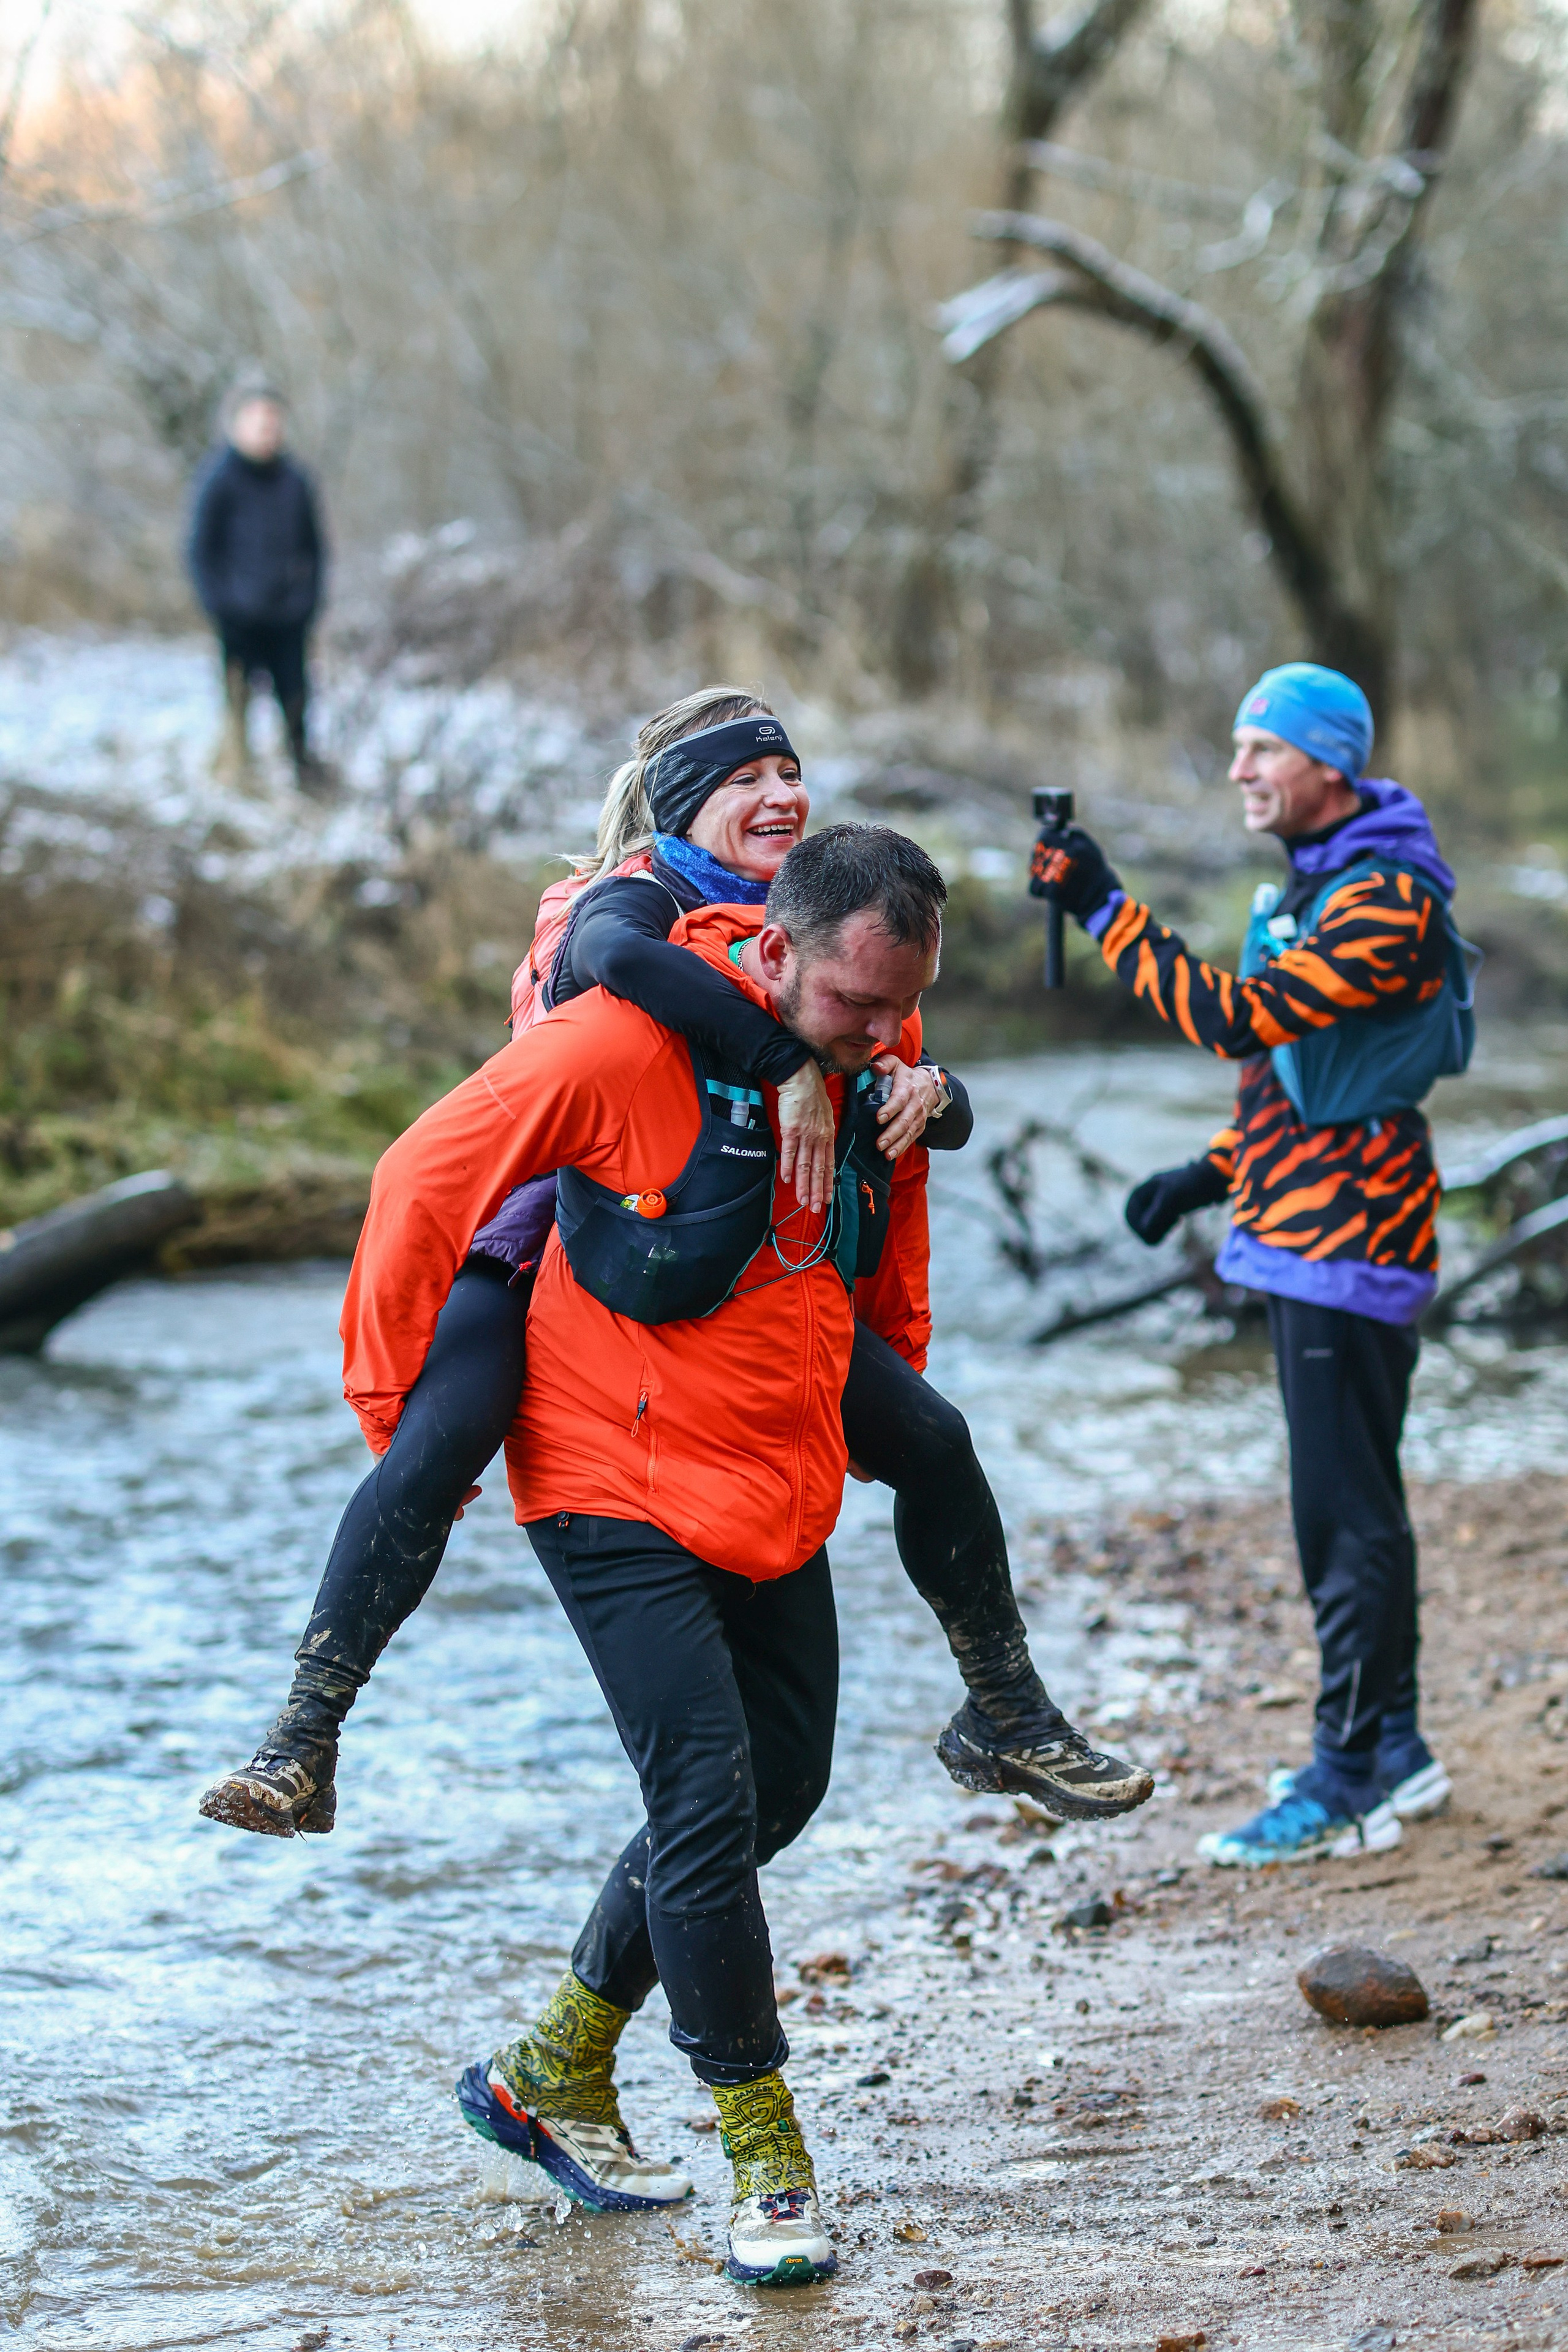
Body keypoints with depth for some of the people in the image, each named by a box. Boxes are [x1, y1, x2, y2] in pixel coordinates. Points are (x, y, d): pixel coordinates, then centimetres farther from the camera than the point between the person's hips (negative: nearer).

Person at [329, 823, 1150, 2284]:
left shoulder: (880, 1046, -3)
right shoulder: (624, 1043, -23)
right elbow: (423, 1185, -15)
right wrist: (399, 1413, -7)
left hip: (779, 1490, 7)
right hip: (619, 1490, -7)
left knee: (778, 1789, 13)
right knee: (708, 1803, -13)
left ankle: (555, 2072, 29)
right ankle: (765, 2159, 1)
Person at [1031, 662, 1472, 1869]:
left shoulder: (1385, 904, -18)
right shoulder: (1316, 884, 16)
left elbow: (1236, 1016, -28)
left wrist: (1105, 908, -27)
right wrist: (1214, 1175, 15)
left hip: (1347, 1240, -11)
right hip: (1307, 1230, 11)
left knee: (1344, 1513, -7)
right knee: (1350, 1506, 16)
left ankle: (1350, 1784, -4)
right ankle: (1392, 1748, 24)